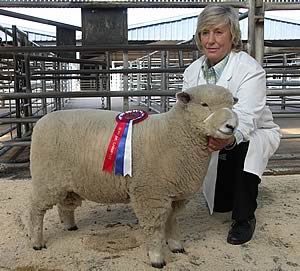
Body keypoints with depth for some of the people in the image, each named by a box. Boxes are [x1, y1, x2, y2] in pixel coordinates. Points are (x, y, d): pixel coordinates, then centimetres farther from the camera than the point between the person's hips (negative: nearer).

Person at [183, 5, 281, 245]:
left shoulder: (250, 69, -27)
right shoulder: (193, 71, -11)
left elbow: (244, 117, -41)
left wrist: (229, 138, -63)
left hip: (255, 136, -4)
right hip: (215, 143, 5)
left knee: (245, 146, -40)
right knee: (220, 205, 5)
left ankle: (245, 217, -16)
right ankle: (236, 190, 43)